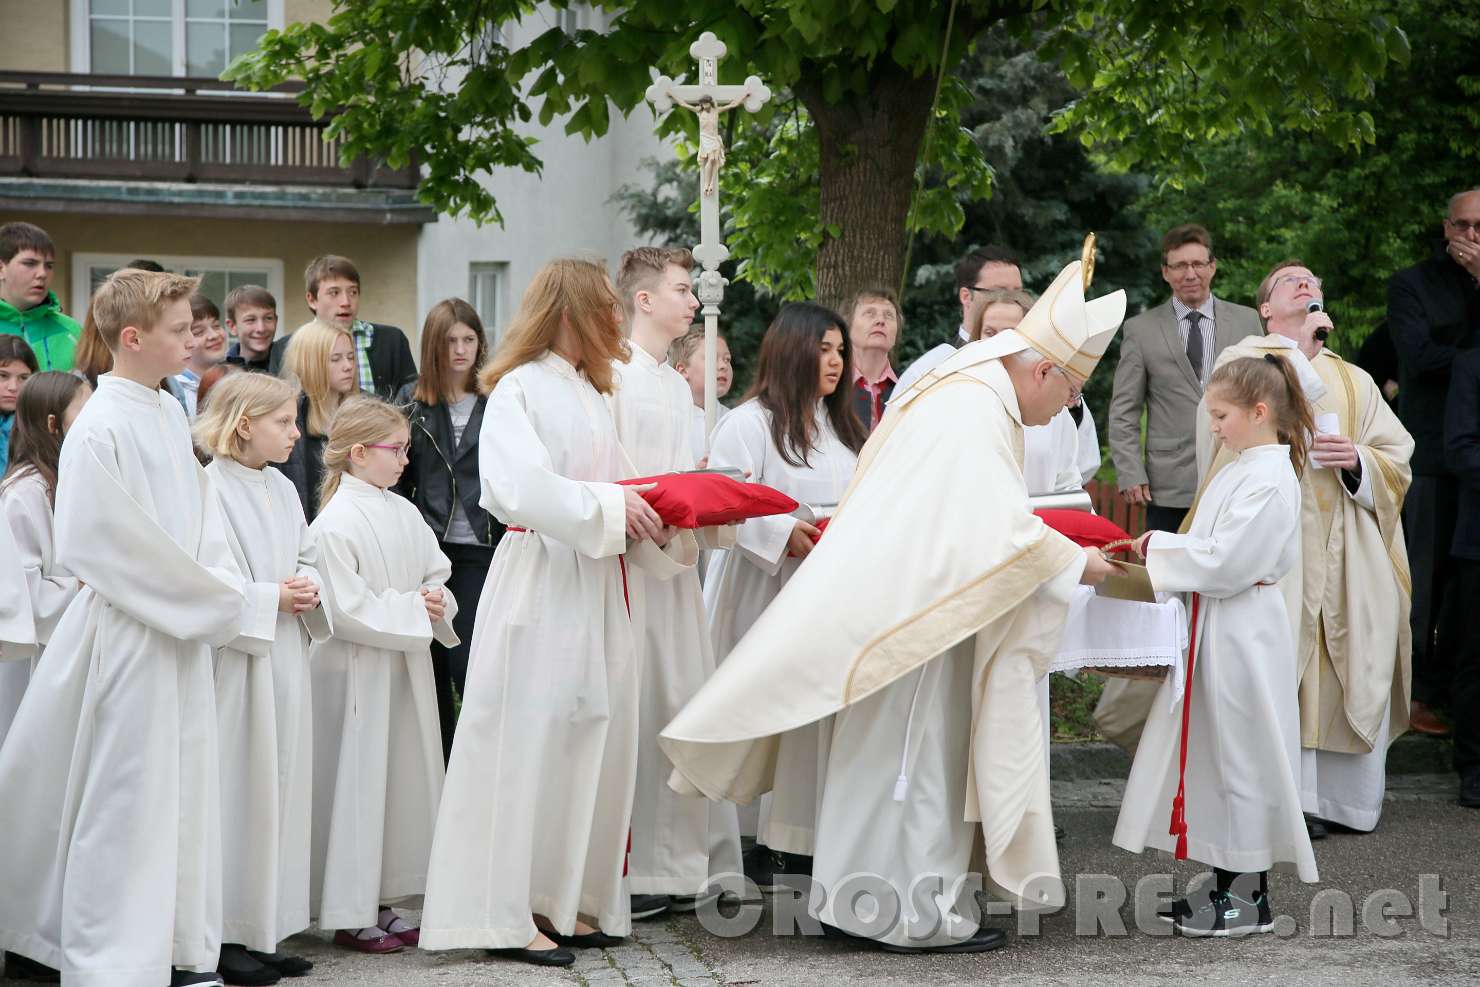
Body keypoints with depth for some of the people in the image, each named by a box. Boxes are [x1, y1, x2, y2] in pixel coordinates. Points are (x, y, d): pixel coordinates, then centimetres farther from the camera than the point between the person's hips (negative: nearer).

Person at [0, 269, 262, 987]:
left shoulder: (170, 414, 8)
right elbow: (101, 543, -19)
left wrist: (220, 592, -2)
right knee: (126, 798, -2)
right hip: (128, 638, -8)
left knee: (186, 790, 12)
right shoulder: (100, 429, -16)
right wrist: (211, 599, -13)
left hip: (187, 633, 8)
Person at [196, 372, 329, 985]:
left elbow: (309, 559, 19)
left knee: (283, 786, 9)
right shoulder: (210, 489, -13)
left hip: (286, 658, 8)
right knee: (238, 789, -4)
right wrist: (272, 597, -16)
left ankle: (267, 928, 17)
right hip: (237, 657, -8)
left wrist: (308, 589, -2)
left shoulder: (283, 490, 12)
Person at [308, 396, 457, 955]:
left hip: (405, 669, 8)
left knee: (404, 779, 10)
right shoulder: (336, 523, -16)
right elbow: (345, 608, -20)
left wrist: (437, 603, -7)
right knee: (358, 786, -2)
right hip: (357, 673, -8)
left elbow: (437, 574, 15)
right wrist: (411, 610, -15)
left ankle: (381, 902, 19)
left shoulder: (404, 514, 8)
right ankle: (349, 915, 6)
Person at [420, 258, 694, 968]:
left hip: (597, 589, 8)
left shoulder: (589, 396, 20)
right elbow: (519, 488, -20)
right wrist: (608, 506, -15)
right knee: (531, 742, -7)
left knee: (593, 742, 7)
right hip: (540, 584, -8)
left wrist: (653, 518, 0)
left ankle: (567, 900, 14)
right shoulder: (519, 390, -7)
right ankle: (506, 916, -4)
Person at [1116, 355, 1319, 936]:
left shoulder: (1269, 481, -18)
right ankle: (1225, 884, 22)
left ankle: (1251, 898, 6)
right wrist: (1161, 553, 3)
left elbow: (1224, 562, -22)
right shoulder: (1241, 470, 13)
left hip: (1243, 636, -10)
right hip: (1216, 630, 10)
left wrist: (1158, 546, -14)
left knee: (1240, 756, -2)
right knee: (1213, 755, 14)